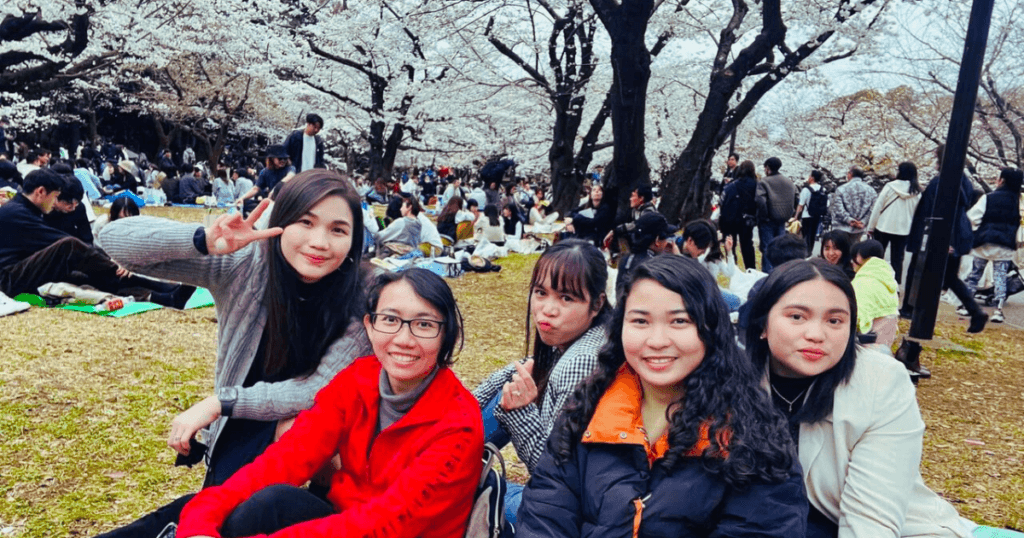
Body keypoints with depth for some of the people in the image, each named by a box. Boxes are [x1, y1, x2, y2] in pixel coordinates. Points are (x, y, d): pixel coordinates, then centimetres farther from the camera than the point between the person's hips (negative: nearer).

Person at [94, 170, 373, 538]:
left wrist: (220, 402, -25)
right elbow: (115, 239, -18)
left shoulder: (359, 304, -21)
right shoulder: (247, 264, -17)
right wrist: (204, 241, -37)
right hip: (236, 434, 1)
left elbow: (323, 389, -22)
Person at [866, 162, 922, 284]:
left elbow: (877, 207, -8)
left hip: (884, 227, -2)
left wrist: (871, 227, -2)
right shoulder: (917, 192, 0)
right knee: (897, 260, 9)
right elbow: (915, 213, 4)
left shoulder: (890, 187, -10)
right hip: (903, 230, 2)